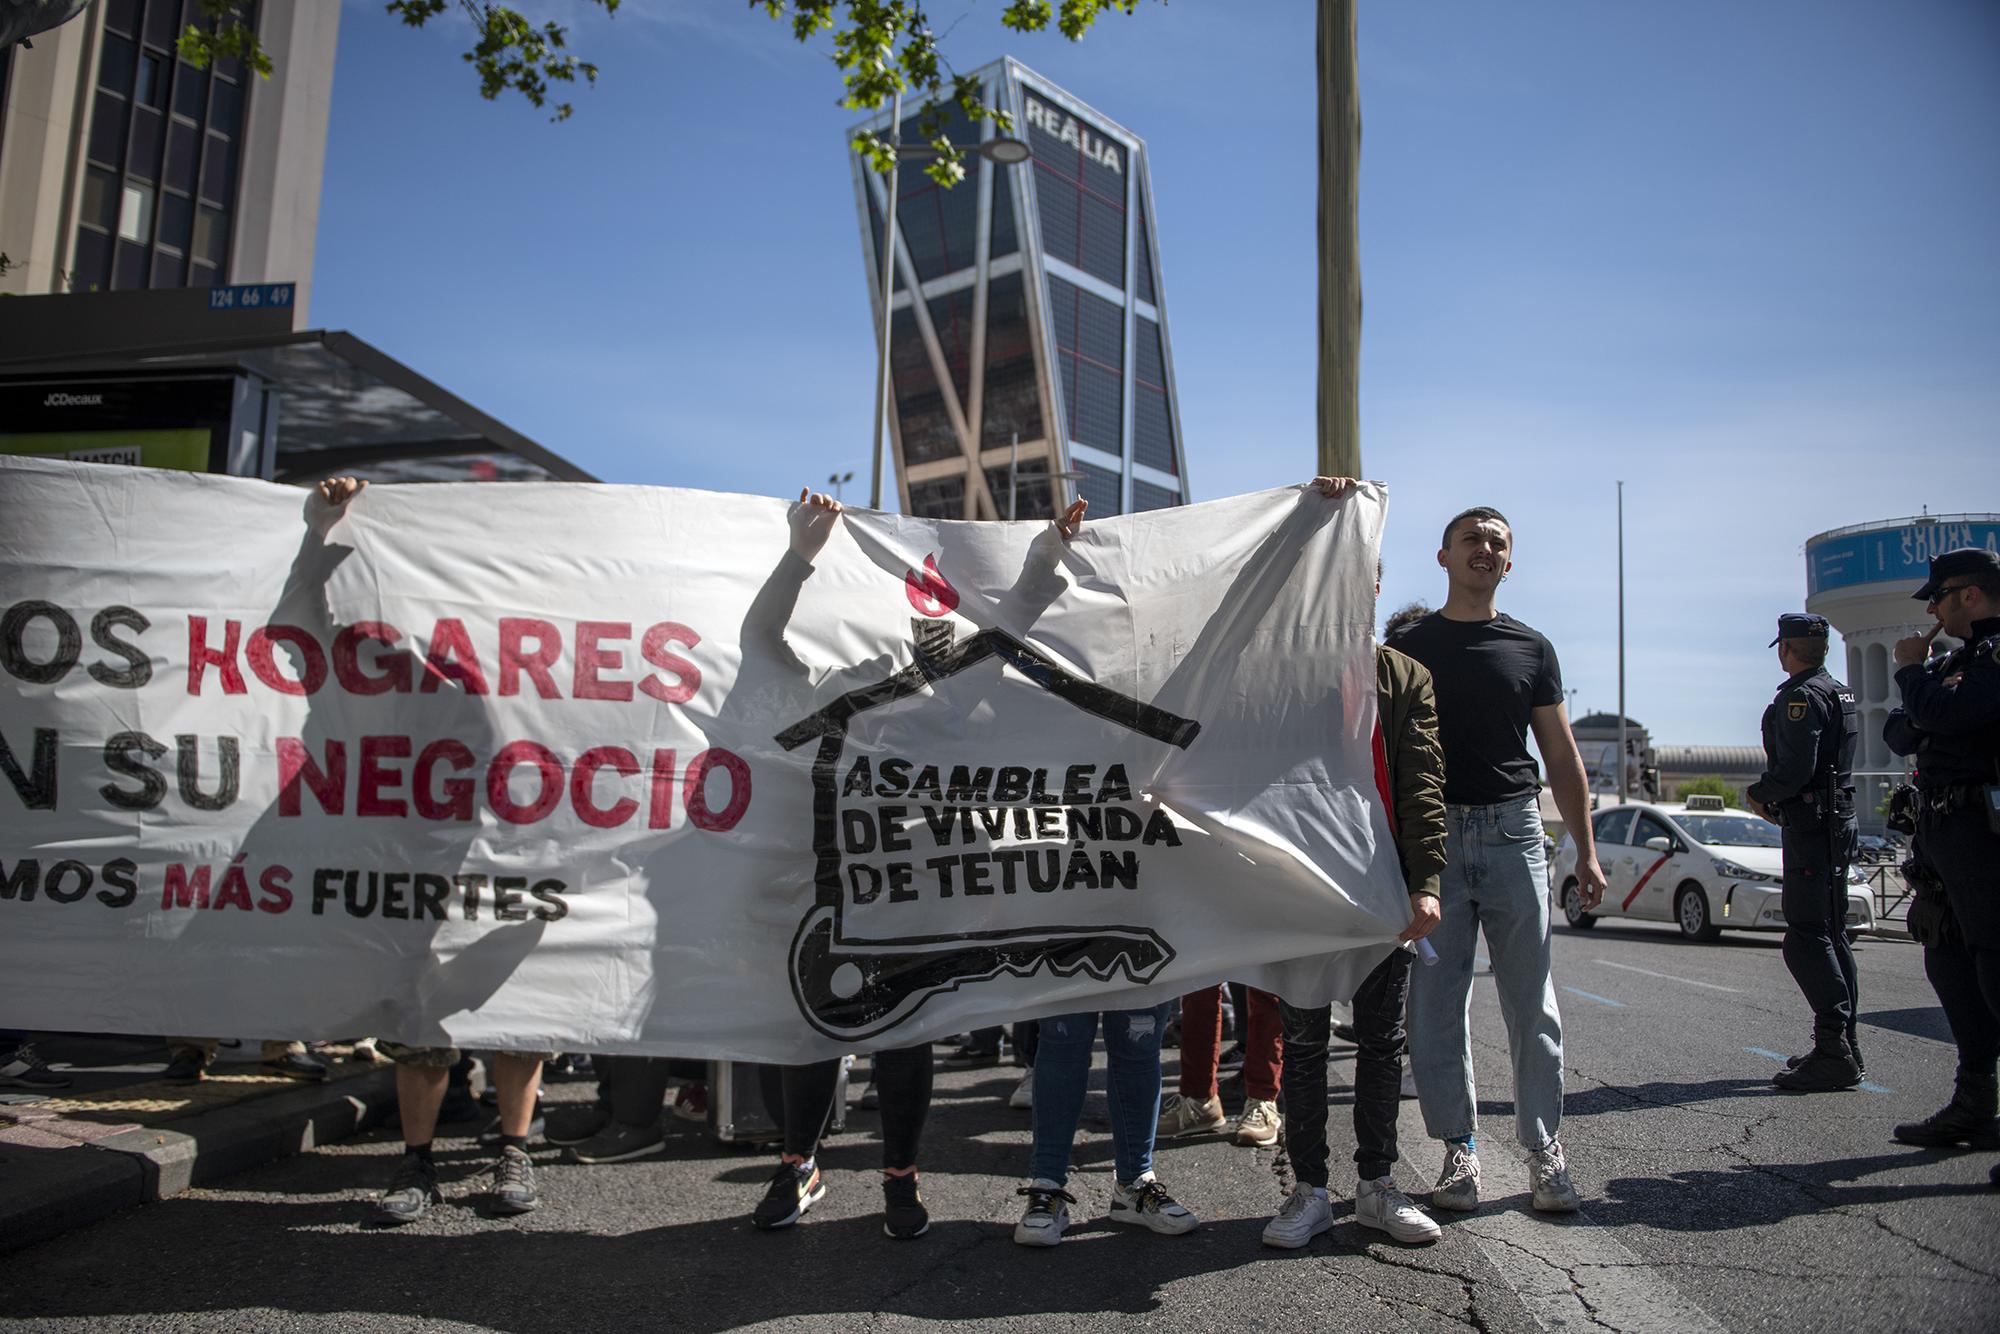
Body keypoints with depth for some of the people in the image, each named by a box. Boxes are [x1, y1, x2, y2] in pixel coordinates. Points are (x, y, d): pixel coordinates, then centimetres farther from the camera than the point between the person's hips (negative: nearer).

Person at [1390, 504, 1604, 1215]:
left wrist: (1586, 851, 6)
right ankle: (1459, 1147, 12)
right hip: (1433, 836, -1)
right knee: (1436, 1003, 1)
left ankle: (1543, 1146, 15)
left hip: (1514, 833, 1)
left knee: (1532, 1002, 4)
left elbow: (1562, 756, 13)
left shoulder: (1532, 649, 12)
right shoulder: (1408, 645, 8)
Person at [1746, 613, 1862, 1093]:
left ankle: (1834, 1053, -12)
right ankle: (1842, 1047, 21)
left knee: (1806, 940, -11)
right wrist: (1779, 801, 17)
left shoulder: (1801, 697, -15)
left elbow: (1795, 770, -23)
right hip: (1837, 820, 11)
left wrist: (1759, 793, -6)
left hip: (1812, 829, -10)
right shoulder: (1840, 694, 17)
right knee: (1831, 936, 15)